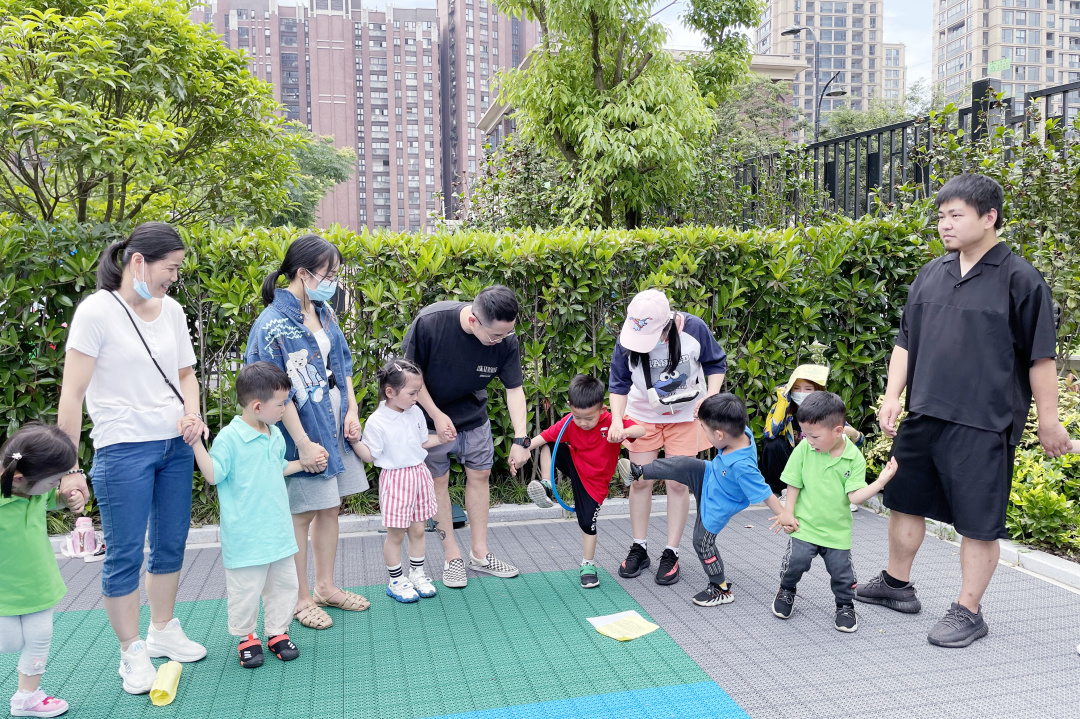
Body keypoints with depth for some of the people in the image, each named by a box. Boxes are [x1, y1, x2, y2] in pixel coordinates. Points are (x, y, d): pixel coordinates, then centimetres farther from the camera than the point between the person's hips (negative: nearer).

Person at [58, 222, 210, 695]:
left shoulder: (171, 310, 6)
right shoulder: (97, 310, -11)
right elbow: (72, 394, -12)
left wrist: (192, 413, -2)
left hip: (175, 446, 6)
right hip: (123, 449, -6)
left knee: (171, 544, 15)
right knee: (125, 554, 5)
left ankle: (163, 632, 34)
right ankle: (132, 652, 21)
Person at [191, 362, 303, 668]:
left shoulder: (275, 436, 8)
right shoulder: (229, 438, -15)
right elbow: (213, 475, -17)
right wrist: (196, 442, -25)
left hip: (279, 531, 7)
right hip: (246, 536, -7)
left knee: (284, 584, 14)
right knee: (245, 589, 5)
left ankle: (277, 632, 29)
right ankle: (246, 637, 24)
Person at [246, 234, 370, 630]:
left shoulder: (324, 311, 6)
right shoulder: (274, 323, -18)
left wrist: (352, 410, 5)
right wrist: (304, 444, -18)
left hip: (335, 426, 8)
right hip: (304, 432, -7)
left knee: (330, 507, 15)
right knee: (302, 514, 5)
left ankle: (325, 586, 30)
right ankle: (301, 598, 21)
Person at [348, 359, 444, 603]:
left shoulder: (416, 413, 3)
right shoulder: (376, 422, -14)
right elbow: (370, 456, -12)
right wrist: (354, 441, -26)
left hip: (419, 475, 5)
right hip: (395, 480, -5)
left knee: (418, 529, 13)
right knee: (395, 533, 5)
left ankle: (417, 573, 29)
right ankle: (396, 580, 20)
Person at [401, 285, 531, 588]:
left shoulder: (506, 340, -22)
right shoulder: (430, 321, -31)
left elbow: (514, 390, -13)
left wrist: (520, 439, -20)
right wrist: (436, 415, -18)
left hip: (474, 416, 3)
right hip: (432, 416, -3)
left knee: (480, 474, 7)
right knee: (438, 481, 3)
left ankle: (479, 553, 21)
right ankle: (452, 557, 16)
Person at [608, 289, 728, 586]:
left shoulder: (693, 329, -22)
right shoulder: (628, 339, -21)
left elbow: (716, 363, -4)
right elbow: (619, 382, -8)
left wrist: (710, 397, -17)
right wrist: (617, 418, -22)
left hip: (685, 417, -1)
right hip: (643, 416, 1)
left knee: (677, 483, -1)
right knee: (641, 481, 4)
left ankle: (671, 554, 12)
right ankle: (639, 548, 21)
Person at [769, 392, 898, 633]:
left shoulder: (854, 457, -12)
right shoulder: (804, 449, -10)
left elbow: (855, 495, -16)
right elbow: (794, 483, -1)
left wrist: (881, 480, -27)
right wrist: (788, 513, -1)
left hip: (837, 529, 0)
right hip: (805, 524, 0)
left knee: (842, 570, 5)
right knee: (796, 560, -7)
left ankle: (845, 606, 33)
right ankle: (786, 591, 25)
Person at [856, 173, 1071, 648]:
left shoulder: (1019, 279, -7)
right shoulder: (930, 275, 9)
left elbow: (1040, 357, -6)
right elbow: (906, 341, 13)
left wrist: (1048, 421, -5)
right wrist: (892, 396, 4)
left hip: (984, 425, -6)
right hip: (923, 415, 6)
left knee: (978, 521, 4)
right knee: (904, 501, 17)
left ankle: (968, 611, 19)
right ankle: (896, 584, 35)